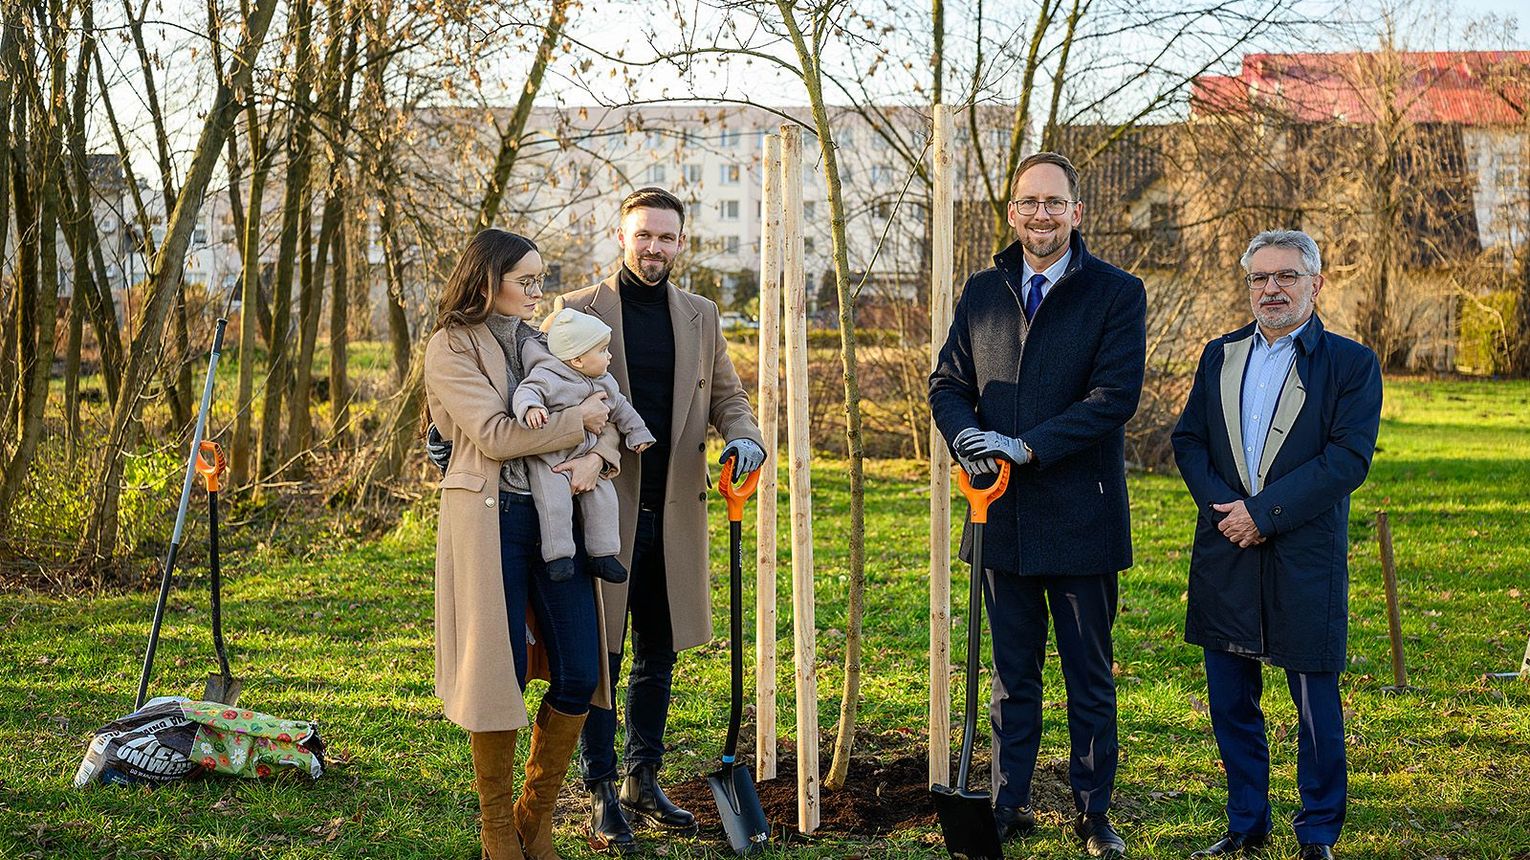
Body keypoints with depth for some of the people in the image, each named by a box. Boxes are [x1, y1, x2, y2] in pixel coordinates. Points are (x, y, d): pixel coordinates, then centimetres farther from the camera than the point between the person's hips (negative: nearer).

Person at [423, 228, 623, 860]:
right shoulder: (452, 347, -3)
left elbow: (605, 418, 14)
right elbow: (495, 435, -14)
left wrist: (596, 456, -8)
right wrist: (576, 421, -6)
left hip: (556, 517, 6)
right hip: (490, 517, -6)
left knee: (580, 676, 2)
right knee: (498, 675, 0)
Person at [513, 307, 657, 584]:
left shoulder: (603, 382, 8)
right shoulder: (547, 376, -16)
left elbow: (619, 406, 23)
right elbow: (526, 392, -30)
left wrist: (636, 431, 27)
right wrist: (530, 407, -52)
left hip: (586, 456, 7)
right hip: (548, 459, -7)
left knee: (603, 498, 0)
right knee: (555, 503, -19)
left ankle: (602, 554, 11)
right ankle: (558, 556, -8)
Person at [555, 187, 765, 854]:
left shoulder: (700, 316, 11)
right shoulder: (579, 310, -2)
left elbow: (725, 393, 14)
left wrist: (744, 437, -8)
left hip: (674, 511, 5)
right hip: (605, 508, -4)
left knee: (659, 653, 13)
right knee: (600, 655, 1)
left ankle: (644, 779, 26)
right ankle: (601, 793, 10)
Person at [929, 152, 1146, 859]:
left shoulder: (1117, 294, -4)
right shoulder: (981, 293, 10)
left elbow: (1115, 395, -14)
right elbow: (947, 382, 9)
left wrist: (1027, 447, -20)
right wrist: (965, 437, -13)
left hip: (1081, 516, -3)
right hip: (1002, 516, 3)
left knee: (1091, 679, 8)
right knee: (1011, 675, 13)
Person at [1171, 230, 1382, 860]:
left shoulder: (1351, 363, -2)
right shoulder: (1220, 356, 12)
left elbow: (1349, 457, -12)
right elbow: (1188, 440, 9)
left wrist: (1264, 511, -16)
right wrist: (1224, 507, -8)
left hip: (1305, 559, -4)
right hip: (1226, 555, 4)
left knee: (1316, 702, 4)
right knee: (1231, 701, 11)